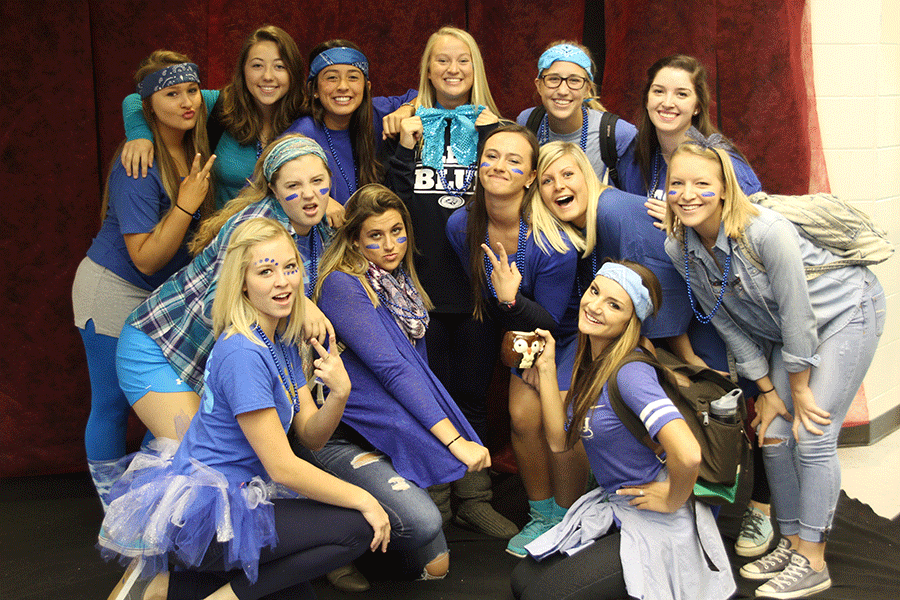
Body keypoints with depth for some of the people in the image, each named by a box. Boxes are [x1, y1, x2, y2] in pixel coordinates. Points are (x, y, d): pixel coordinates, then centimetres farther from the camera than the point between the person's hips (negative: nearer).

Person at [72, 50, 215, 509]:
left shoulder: (193, 148, -2)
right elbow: (146, 260, -25)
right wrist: (185, 206, -30)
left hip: (166, 297, 7)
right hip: (115, 295, -7)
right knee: (112, 403, 2)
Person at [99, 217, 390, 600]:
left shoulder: (282, 340, 7)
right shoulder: (243, 353, -22)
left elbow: (310, 436, 4)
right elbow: (282, 466, -21)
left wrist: (339, 394, -17)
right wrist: (361, 499, -13)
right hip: (200, 519, -9)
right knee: (358, 528, -12)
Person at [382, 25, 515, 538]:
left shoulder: (491, 126, 9)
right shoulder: (412, 126, 8)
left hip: (477, 280, 0)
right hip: (423, 280, 0)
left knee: (472, 392, 7)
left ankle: (474, 499, 18)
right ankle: (431, 500, 16)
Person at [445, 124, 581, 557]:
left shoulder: (552, 238, -30)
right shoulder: (462, 225, -15)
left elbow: (550, 321, -23)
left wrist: (510, 301, -39)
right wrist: (509, 333, 1)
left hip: (571, 334, -4)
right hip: (521, 331, 4)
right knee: (523, 415, -10)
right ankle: (542, 516, 12)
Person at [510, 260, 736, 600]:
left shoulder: (630, 371, -26)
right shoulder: (592, 362, 3)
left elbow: (688, 455, -39)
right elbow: (559, 441, 2)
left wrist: (673, 500, -19)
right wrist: (546, 367, -3)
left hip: (654, 529, -9)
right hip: (614, 506, 9)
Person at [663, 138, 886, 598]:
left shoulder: (766, 232, -34)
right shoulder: (678, 249, -14)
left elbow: (798, 314, -25)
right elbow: (728, 322, -4)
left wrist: (800, 390, -14)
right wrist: (767, 390, -1)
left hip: (845, 312, -6)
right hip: (785, 331, 6)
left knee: (812, 437, -11)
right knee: (774, 434, 3)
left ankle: (812, 563, 2)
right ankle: (792, 543, 22)